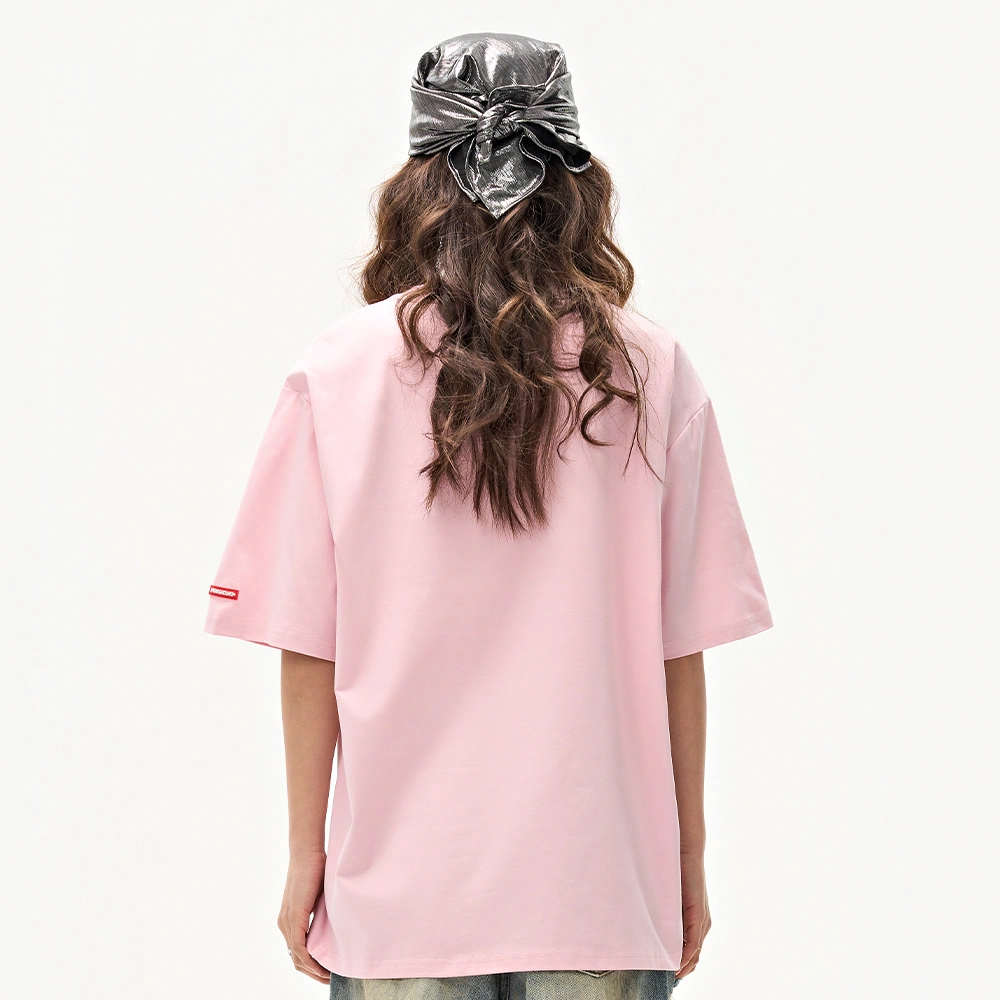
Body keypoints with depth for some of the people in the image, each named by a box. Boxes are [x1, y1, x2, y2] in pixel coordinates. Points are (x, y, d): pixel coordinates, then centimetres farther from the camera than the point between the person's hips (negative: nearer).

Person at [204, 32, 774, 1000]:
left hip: (402, 885, 0)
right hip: (603, 884, 0)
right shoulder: (652, 370, -4)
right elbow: (680, 647, -2)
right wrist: (689, 858, 9)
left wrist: (305, 853, 7)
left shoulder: (338, 371, -6)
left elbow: (308, 646, -4)